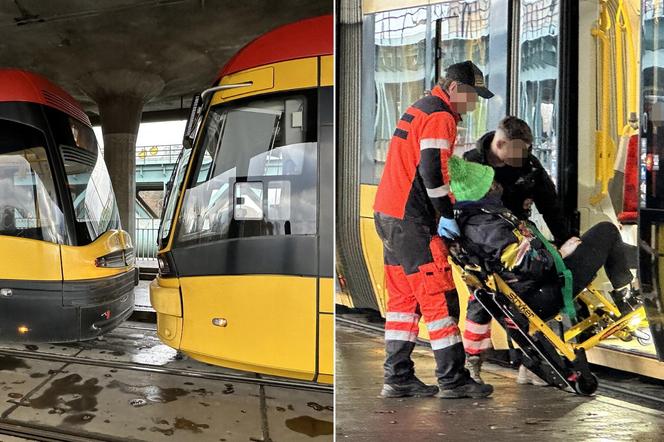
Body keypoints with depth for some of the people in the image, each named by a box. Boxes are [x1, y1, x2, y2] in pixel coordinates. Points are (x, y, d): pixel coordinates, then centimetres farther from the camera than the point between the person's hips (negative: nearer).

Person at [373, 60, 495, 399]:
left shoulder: (420, 110, 21)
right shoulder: (440, 117, -11)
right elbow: (431, 171, -22)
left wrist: (446, 206, 16)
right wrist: (446, 214, -15)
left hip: (389, 214, 11)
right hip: (410, 219, -11)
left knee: (404, 297, 12)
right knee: (437, 296, -6)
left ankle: (397, 377, 15)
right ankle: (452, 380, -3)